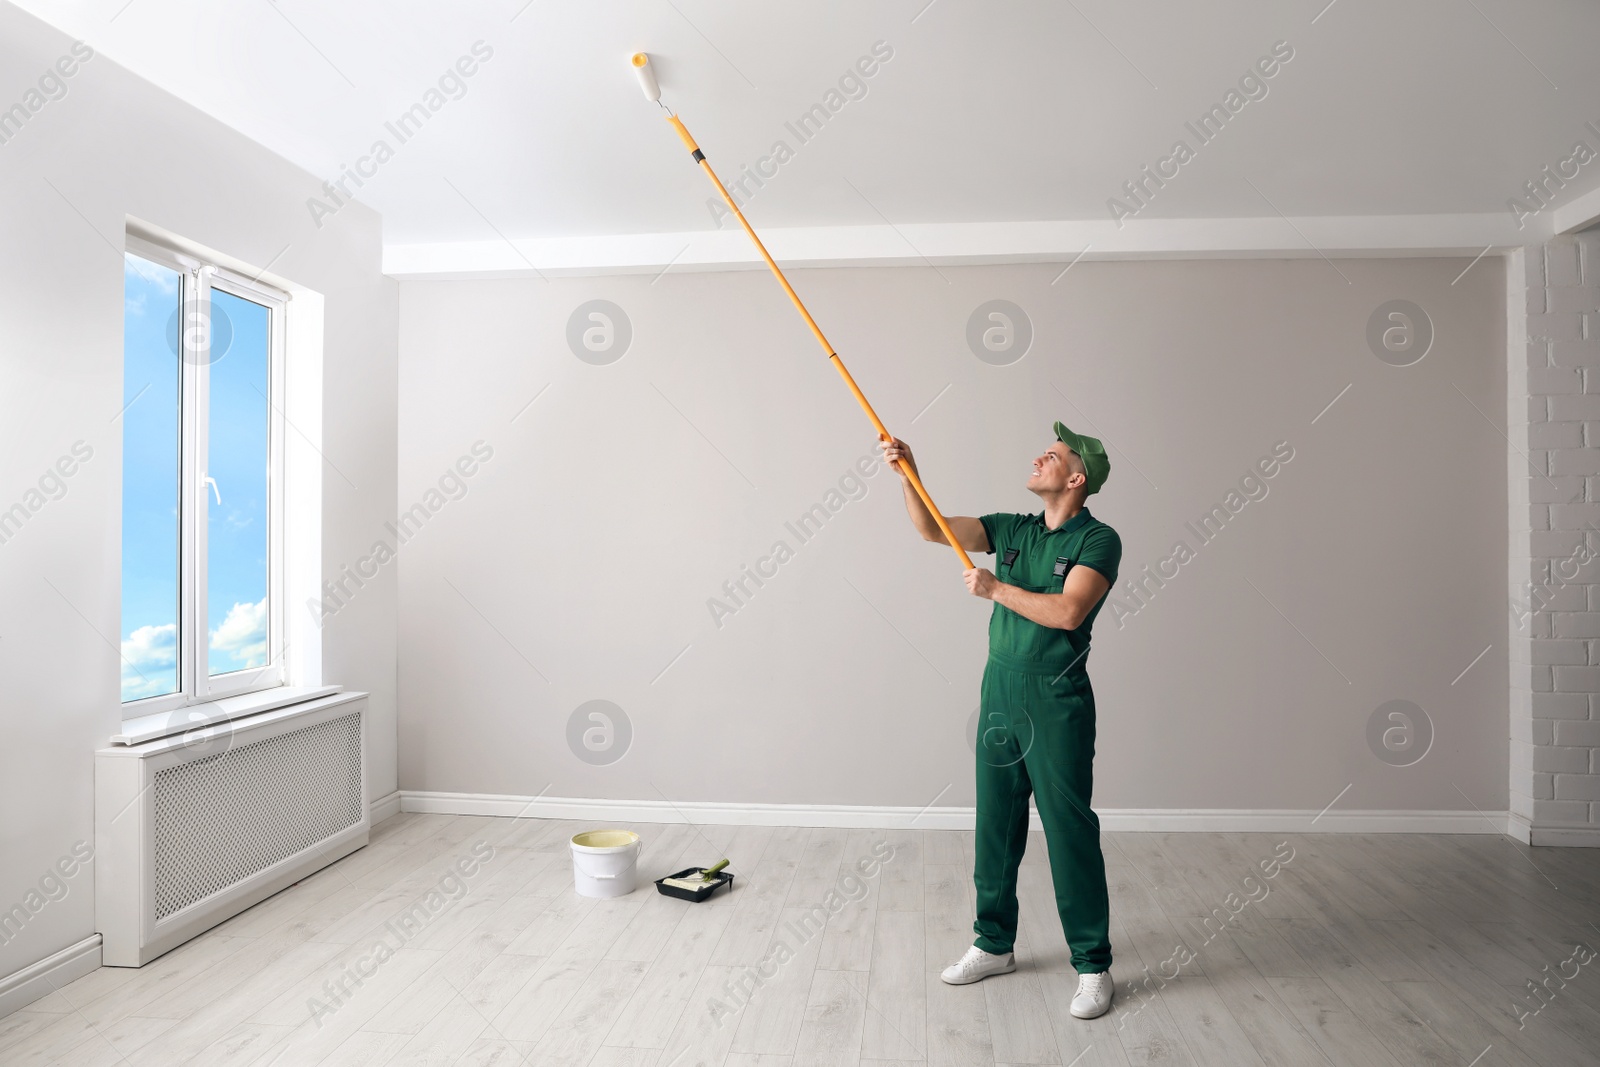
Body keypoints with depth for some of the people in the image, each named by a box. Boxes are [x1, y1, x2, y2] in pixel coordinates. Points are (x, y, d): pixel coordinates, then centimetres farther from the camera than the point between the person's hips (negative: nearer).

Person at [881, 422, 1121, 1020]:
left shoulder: (1098, 540, -7)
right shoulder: (1012, 530, 10)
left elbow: (1068, 612, -21)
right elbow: (930, 528, 5)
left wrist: (996, 588, -13)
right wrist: (907, 472, -7)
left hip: (1056, 701, -6)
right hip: (999, 691, 6)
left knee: (1070, 831, 0)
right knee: (995, 825, 14)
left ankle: (1092, 965, 16)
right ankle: (994, 946, 29)